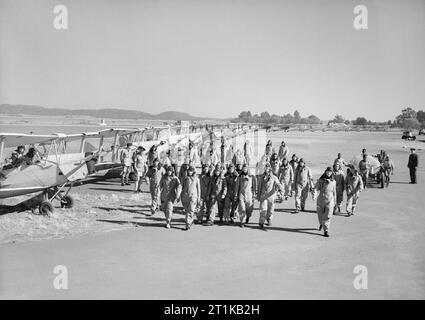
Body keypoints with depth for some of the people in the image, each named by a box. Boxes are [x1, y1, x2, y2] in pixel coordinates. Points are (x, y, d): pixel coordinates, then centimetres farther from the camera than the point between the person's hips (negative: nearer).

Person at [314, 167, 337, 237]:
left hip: (329, 200, 0)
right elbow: (316, 188, 2)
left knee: (328, 216, -9)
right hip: (321, 199, 0)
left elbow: (334, 192, 14)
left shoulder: (333, 182, 6)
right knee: (320, 214, 14)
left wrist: (335, 201, 17)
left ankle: (326, 231, -6)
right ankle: (321, 224, 45)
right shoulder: (320, 180, 1)